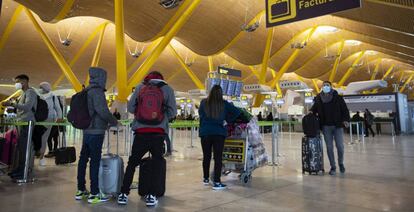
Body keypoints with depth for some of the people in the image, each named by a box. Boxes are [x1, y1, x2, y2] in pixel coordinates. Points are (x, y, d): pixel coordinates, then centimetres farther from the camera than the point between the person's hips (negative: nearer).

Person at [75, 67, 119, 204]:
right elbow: (102, 110, -23)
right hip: (96, 131, -9)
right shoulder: (97, 91, -12)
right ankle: (94, 194, 0)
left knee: (83, 159, 13)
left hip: (87, 130, 9)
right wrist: (114, 121, -9)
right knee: (95, 161, -5)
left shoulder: (86, 91, 14)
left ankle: (81, 190, 23)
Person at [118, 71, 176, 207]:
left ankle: (124, 194, 15)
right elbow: (172, 112, 2)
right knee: (157, 164, 12)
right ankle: (151, 195, 9)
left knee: (132, 163, 13)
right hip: (159, 133, -1)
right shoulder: (167, 89, 6)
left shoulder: (140, 87, 8)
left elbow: (130, 108, 5)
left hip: (141, 132, 1)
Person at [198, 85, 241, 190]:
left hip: (205, 133, 2)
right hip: (219, 133, -2)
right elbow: (237, 112, -1)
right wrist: (228, 119, 8)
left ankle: (206, 179, 28)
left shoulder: (204, 103, 0)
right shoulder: (224, 104, -3)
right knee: (218, 157, 0)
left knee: (206, 156, 14)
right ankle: (216, 182, -1)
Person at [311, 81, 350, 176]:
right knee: (329, 147, 6)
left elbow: (345, 109, -1)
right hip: (326, 126, 2)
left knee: (340, 146, 1)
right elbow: (314, 108, 17)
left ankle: (341, 163, 27)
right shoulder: (318, 98, 5)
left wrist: (346, 120, -13)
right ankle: (333, 167, 17)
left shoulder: (338, 97, 0)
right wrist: (311, 112, -4)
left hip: (337, 126, -2)